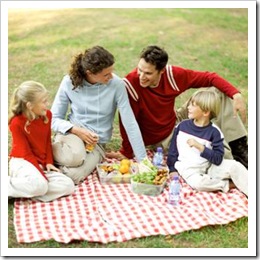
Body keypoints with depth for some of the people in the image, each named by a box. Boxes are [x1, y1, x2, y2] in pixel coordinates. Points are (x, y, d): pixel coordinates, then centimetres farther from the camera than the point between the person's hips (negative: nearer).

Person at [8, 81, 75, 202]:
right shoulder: (17, 123, -16)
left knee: (68, 186, -14)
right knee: (40, 185, -38)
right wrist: (41, 174, -20)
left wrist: (48, 163, -1)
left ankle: (22, 190, -13)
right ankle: (9, 184, -13)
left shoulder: (47, 115, 2)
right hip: (22, 162, -7)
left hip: (40, 164, 7)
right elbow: (26, 152, -16)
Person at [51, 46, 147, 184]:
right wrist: (77, 130, -21)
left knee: (72, 176, -28)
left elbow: (130, 123, -13)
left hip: (97, 142, 0)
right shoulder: (69, 82, -12)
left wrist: (142, 160, -14)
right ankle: (51, 152, -3)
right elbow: (54, 119, -3)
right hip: (73, 132, 0)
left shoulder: (116, 84, -15)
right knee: (75, 157, -35)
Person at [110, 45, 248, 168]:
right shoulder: (130, 84, -29)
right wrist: (126, 153, -16)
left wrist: (236, 94, -19)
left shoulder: (172, 74, -17)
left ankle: (238, 146, 6)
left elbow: (208, 77, -9)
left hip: (177, 121, 5)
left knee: (219, 92, -3)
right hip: (162, 138, -5)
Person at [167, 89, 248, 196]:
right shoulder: (182, 125, 1)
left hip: (209, 166, 0)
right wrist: (172, 169, 4)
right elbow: (173, 149, 10)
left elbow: (218, 159, -14)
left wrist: (199, 146, -22)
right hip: (189, 168, 0)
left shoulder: (214, 131, -6)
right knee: (197, 183, -34)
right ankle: (228, 184, -13)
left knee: (234, 166, -24)